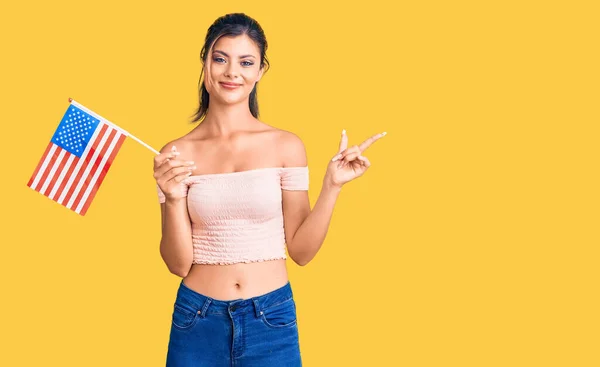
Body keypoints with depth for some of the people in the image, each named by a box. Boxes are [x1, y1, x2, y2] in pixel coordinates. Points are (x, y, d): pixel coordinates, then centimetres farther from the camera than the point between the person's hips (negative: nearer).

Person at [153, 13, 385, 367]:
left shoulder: (287, 147, -3)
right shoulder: (176, 155, -3)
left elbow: (301, 250, 0)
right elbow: (178, 264, -2)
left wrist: (332, 187, -11)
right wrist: (173, 200, -17)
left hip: (271, 320, 0)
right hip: (198, 321, 1)